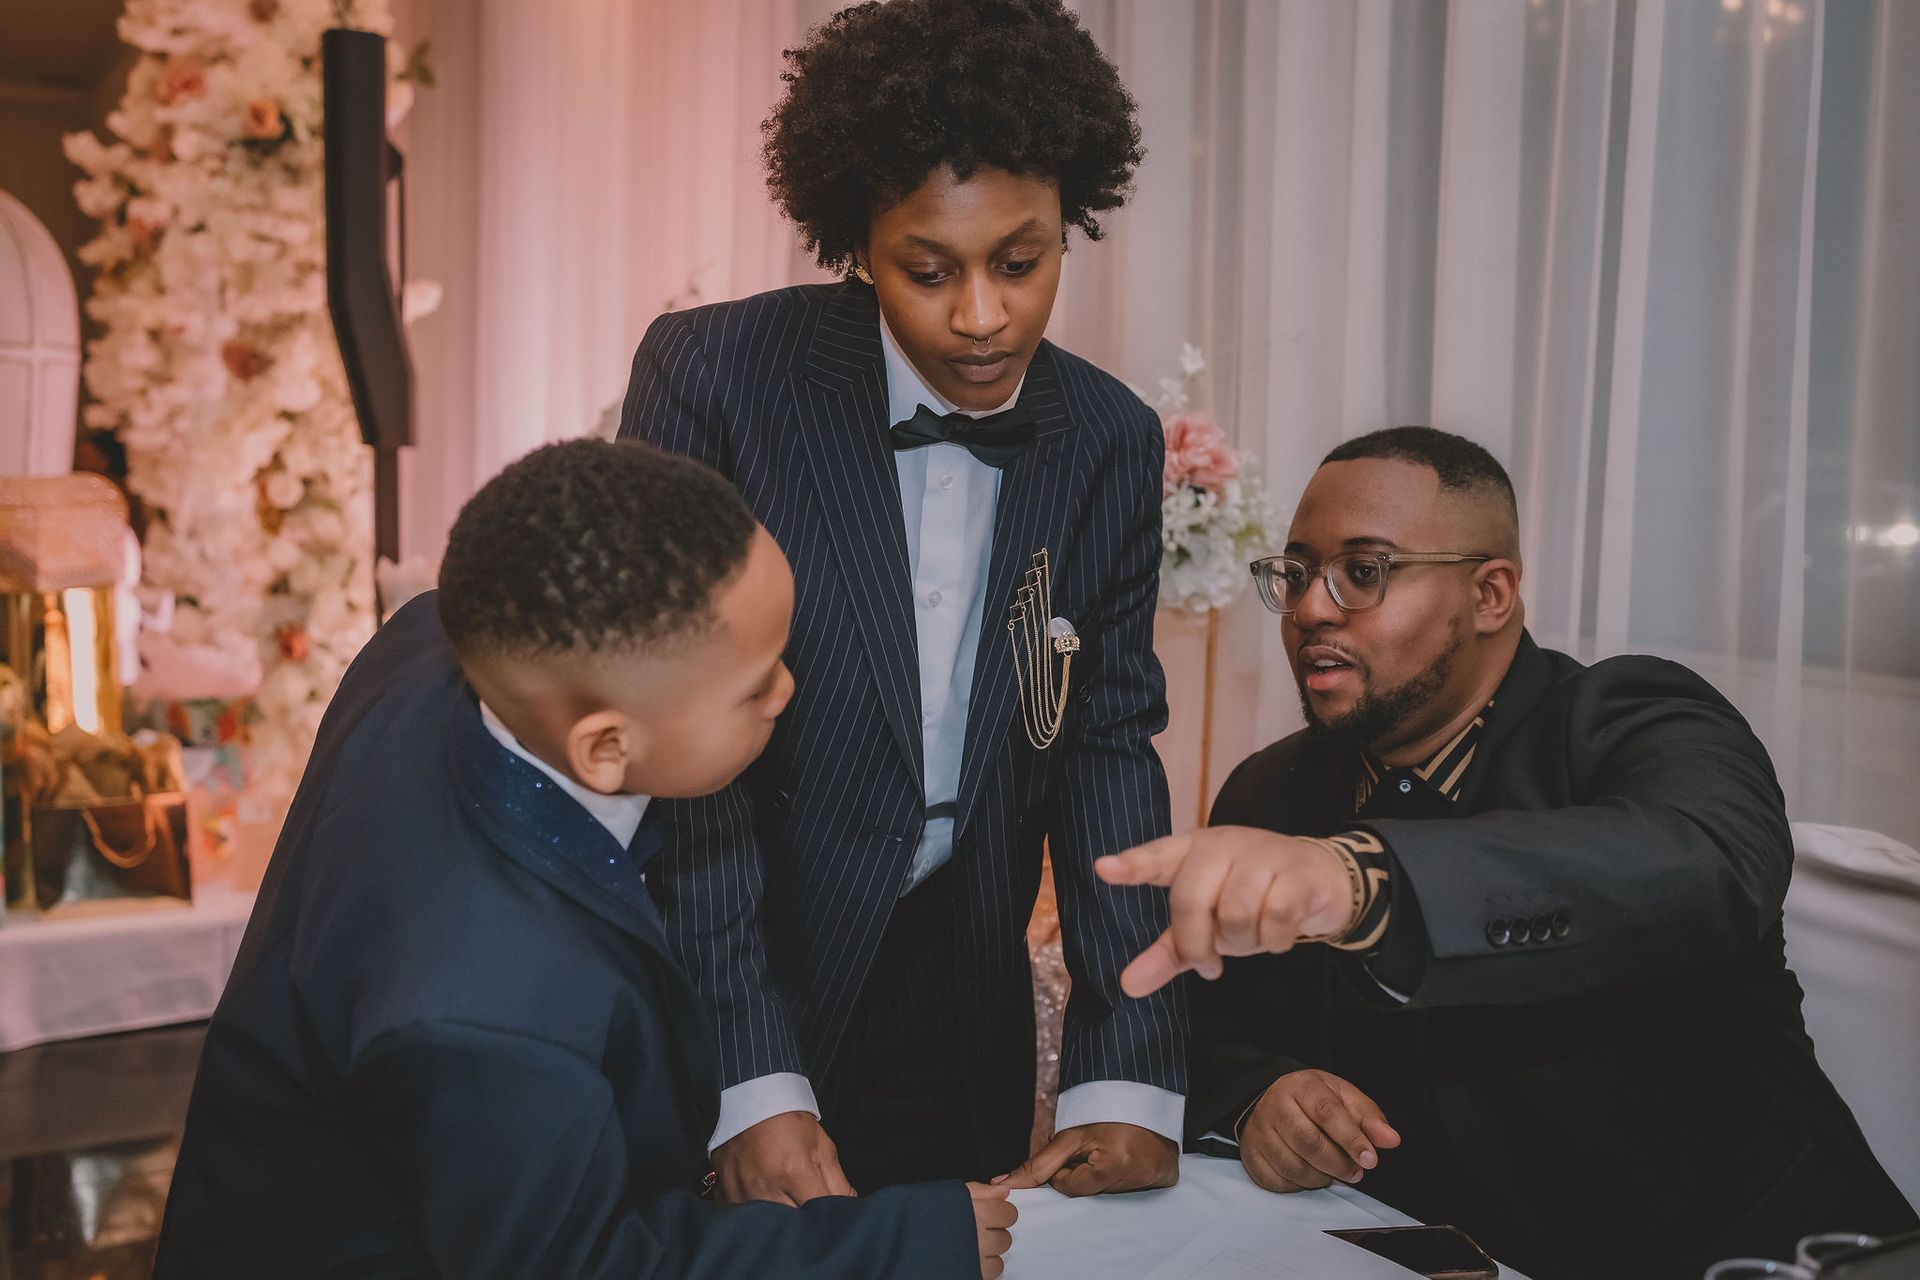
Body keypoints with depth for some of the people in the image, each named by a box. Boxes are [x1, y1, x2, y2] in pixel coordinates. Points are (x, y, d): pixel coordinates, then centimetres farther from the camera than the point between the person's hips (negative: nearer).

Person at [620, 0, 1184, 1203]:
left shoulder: (1113, 442, -4)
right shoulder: (713, 374, -16)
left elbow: (1108, 748, -3)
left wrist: (1129, 1078, -11)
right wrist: (749, 1080, -21)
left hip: (963, 1019, 4)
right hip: (725, 996, -3)